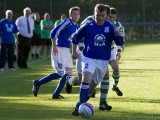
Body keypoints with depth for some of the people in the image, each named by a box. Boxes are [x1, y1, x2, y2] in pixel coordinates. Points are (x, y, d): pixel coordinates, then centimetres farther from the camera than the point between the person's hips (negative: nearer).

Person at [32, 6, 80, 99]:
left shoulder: (76, 26, 12)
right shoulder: (67, 22, -13)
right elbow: (54, 33, -18)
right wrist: (54, 47, -23)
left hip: (67, 51, 9)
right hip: (59, 49, -9)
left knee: (68, 73, 5)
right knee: (60, 73, -12)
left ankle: (56, 94, 10)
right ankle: (38, 83, 1)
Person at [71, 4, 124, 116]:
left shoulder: (110, 27, -5)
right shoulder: (88, 27, -8)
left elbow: (120, 43, -8)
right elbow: (76, 37, 8)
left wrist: (118, 35, -28)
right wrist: (74, 51, 3)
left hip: (103, 60, 3)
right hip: (89, 58, -3)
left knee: (94, 84, 13)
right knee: (86, 78, -25)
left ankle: (80, 104, 31)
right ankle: (80, 106, -25)